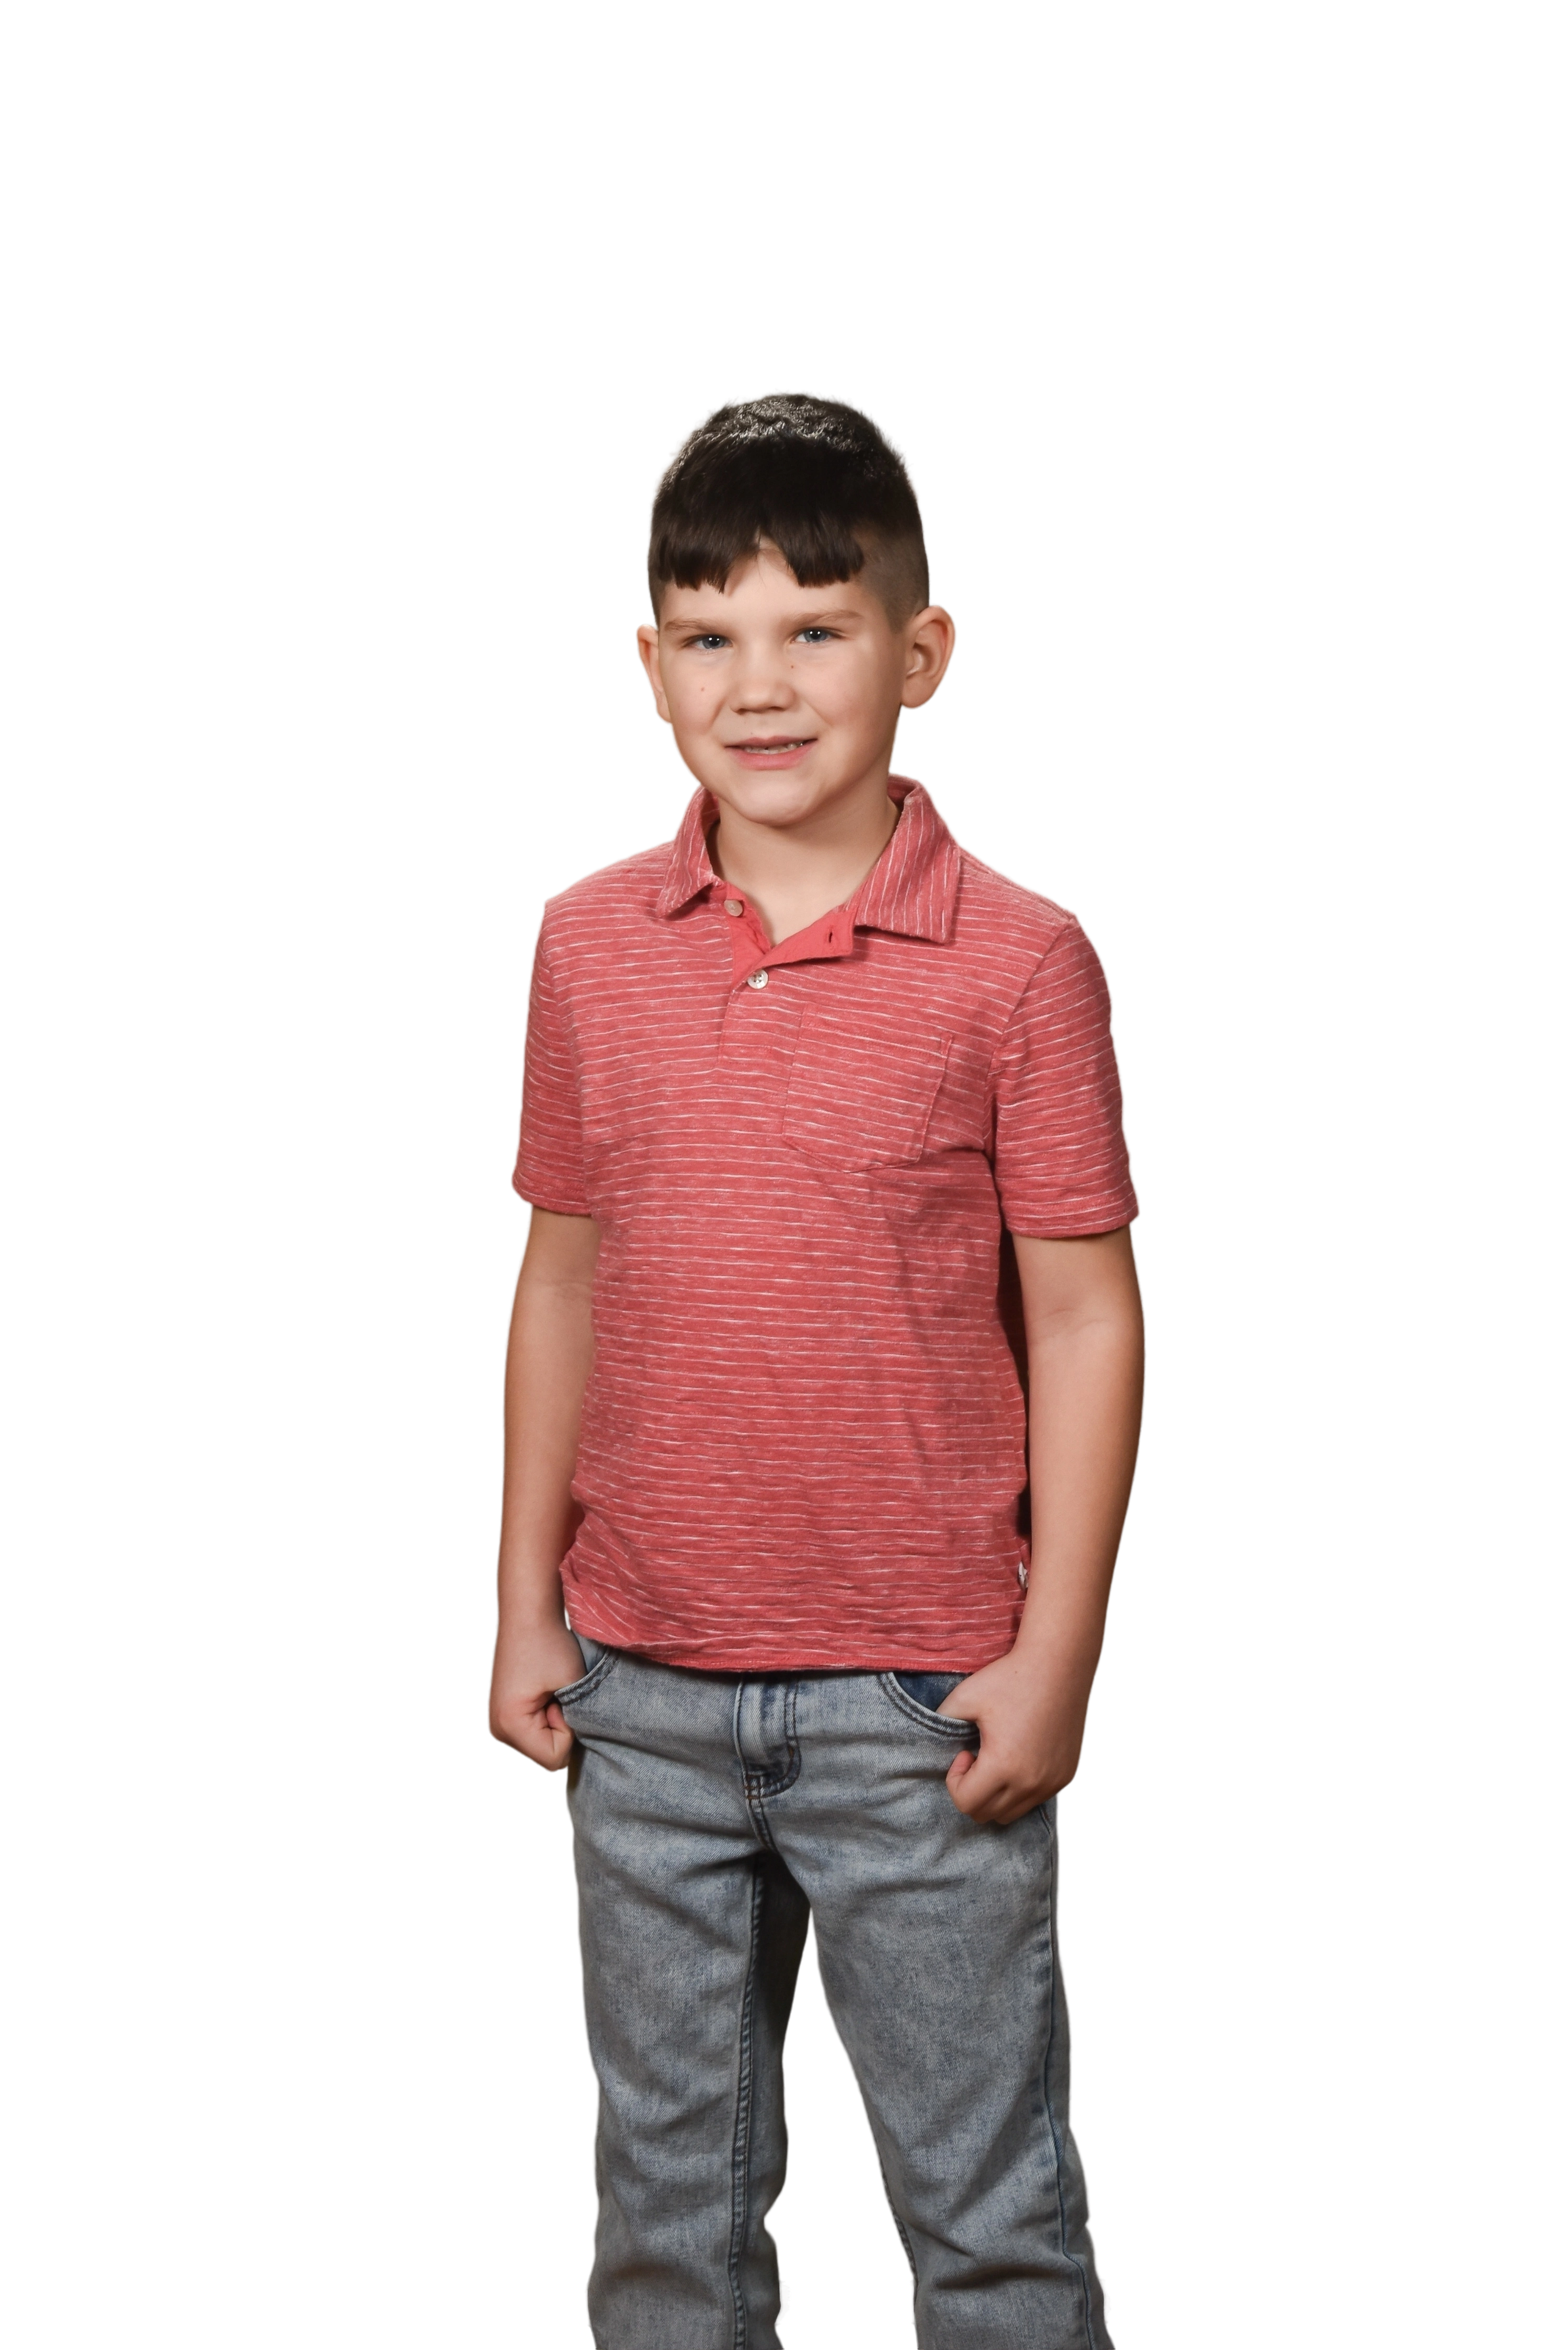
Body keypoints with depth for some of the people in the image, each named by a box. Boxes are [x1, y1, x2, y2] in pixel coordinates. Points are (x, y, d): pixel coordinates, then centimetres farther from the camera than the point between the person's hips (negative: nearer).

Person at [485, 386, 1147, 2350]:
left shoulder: (1016, 961, -10)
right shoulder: (590, 946, 2)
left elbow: (1084, 1318, -7)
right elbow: (563, 1282, 9)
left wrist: (1055, 1653, -9)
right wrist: (526, 1603, 9)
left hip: (918, 1695, -3)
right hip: (642, 1688, 4)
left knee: (984, 2192, 9)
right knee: (667, 2168, 18)